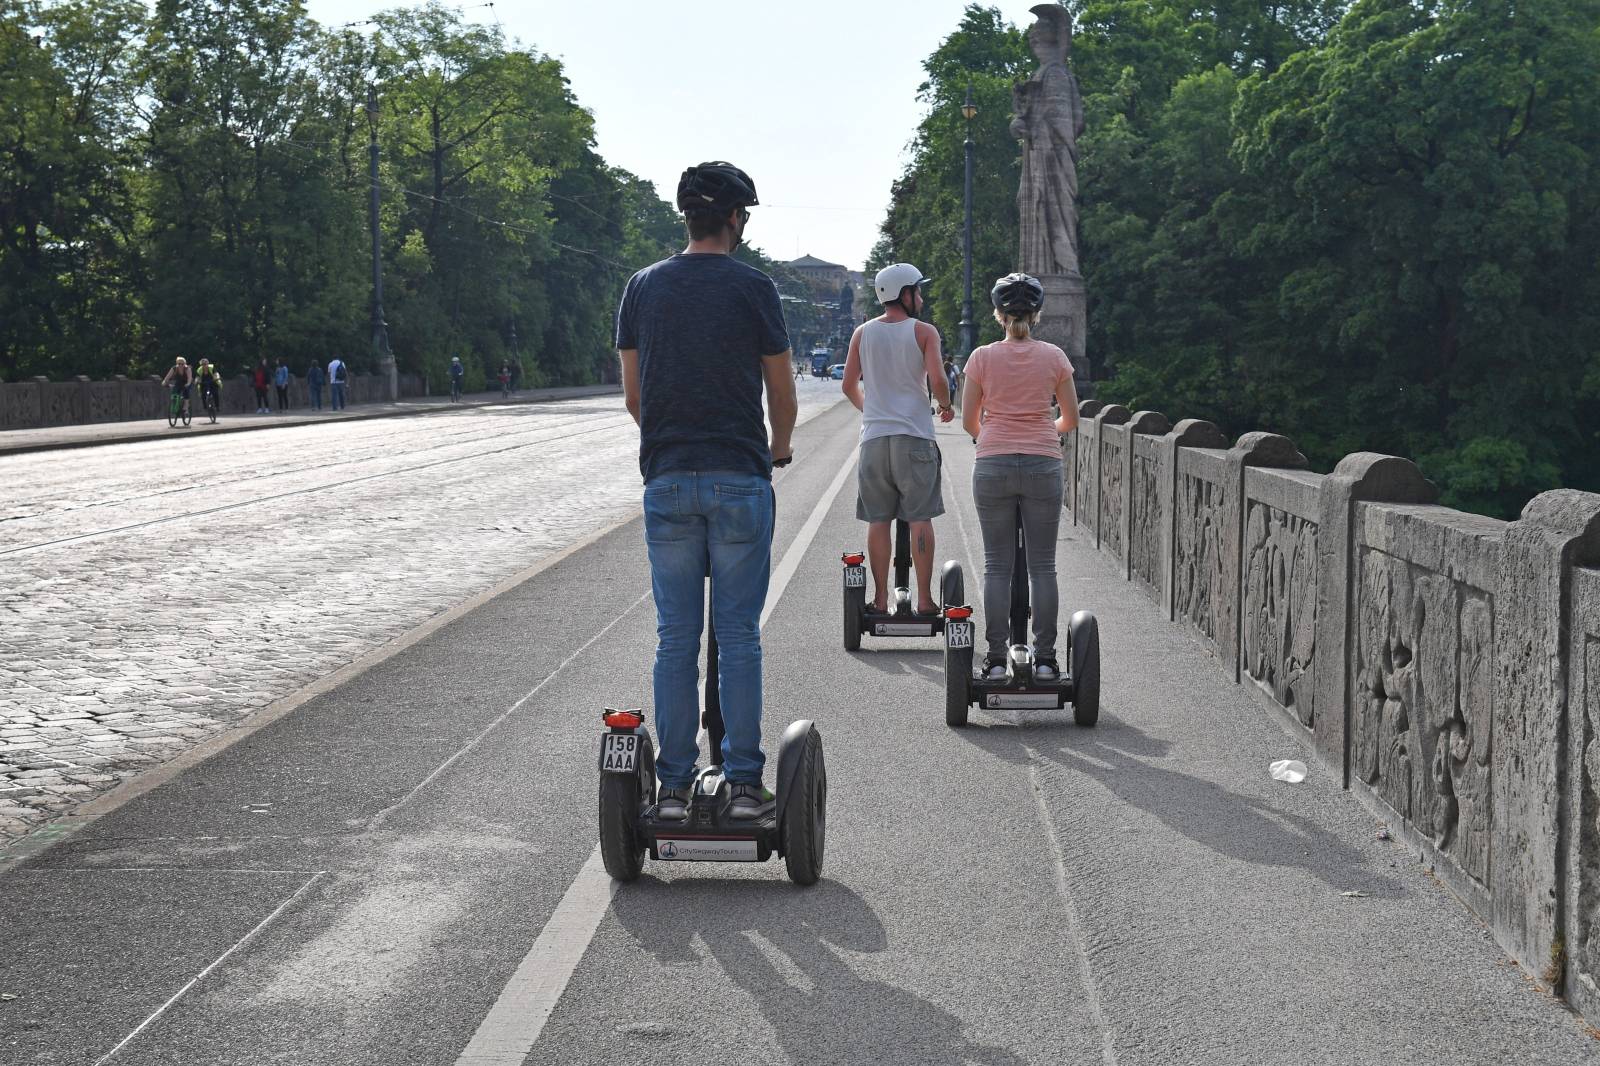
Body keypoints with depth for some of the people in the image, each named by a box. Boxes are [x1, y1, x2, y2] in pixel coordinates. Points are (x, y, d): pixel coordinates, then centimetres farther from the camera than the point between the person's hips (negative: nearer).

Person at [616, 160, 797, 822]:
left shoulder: (643, 288, 7)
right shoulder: (752, 289, -4)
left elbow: (633, 397, 11)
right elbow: (782, 395, 3)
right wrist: (778, 449, 24)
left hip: (666, 477, 3)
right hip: (740, 478, -3)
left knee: (676, 637, 6)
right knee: (739, 636, 2)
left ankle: (673, 786, 8)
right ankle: (743, 783, 5)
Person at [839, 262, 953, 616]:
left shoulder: (863, 333, 8)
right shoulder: (924, 331, -2)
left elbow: (848, 386, 10)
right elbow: (937, 380, -12)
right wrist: (946, 406, 8)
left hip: (874, 437, 3)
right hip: (915, 435, -3)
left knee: (878, 520, 6)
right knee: (920, 519, 1)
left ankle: (881, 598, 6)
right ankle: (924, 598, 0)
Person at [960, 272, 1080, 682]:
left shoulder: (983, 357, 0)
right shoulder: (1054, 357, 2)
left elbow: (968, 421, 4)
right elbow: (1071, 419, 8)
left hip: (993, 464, 0)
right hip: (1043, 464, 0)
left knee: (997, 566, 5)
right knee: (1042, 566, 5)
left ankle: (996, 659, 3)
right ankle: (1044, 659, 5)